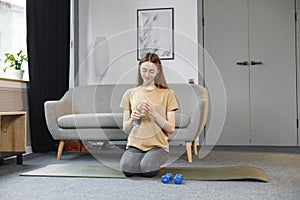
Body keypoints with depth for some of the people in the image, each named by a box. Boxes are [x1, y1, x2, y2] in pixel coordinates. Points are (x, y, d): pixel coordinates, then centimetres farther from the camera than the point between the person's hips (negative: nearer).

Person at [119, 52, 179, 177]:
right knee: (127, 168, -29)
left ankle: (155, 160, 4)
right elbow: (125, 129, 9)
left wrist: (153, 113, -16)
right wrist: (132, 120, -13)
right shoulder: (130, 93, 9)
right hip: (135, 144, 2)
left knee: (147, 169, -31)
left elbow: (171, 129, -3)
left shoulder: (167, 94, 2)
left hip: (157, 145, -1)